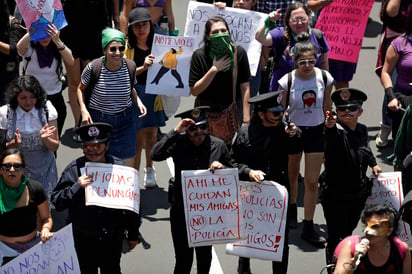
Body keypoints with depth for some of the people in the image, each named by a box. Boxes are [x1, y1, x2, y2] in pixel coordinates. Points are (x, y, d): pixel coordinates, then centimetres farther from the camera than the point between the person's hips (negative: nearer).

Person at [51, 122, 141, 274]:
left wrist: (133, 234, 5)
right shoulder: (74, 169, -11)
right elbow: (56, 201, -11)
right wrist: (76, 187, -26)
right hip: (84, 237, 0)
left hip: (113, 236, 0)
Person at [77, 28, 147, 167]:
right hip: (97, 120, -2)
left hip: (125, 120, 2)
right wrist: (83, 110, -13)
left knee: (127, 166, 1)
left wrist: (138, 101, -6)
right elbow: (81, 89, 1)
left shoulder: (130, 67, -8)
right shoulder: (93, 68, -16)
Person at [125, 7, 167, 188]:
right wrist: (142, 67, -29)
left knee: (151, 135, 13)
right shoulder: (128, 48, -6)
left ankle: (150, 169, 32)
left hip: (154, 95, 3)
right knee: (138, 139, -2)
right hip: (135, 94, -3)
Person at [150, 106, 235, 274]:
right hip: (181, 210, -2)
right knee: (183, 259, 3)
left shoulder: (218, 146, -5)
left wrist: (222, 168, -17)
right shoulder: (178, 143, -11)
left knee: (205, 256, 20)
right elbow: (155, 155, -27)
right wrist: (175, 132, -30)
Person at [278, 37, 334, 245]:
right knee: (292, 175, 18)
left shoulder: (325, 78, -9)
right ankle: (292, 209, 46)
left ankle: (308, 228, 5)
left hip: (316, 132, 1)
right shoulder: (287, 81, -15)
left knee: (312, 181, -2)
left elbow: (327, 106, 5)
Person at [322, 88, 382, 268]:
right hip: (336, 196, -7)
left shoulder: (362, 130, 1)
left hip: (359, 194, 7)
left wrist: (373, 164, 14)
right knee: (337, 239, -1)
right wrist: (330, 126, -68)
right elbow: (332, 136, -48)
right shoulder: (336, 131, -20)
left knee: (348, 232, 23)